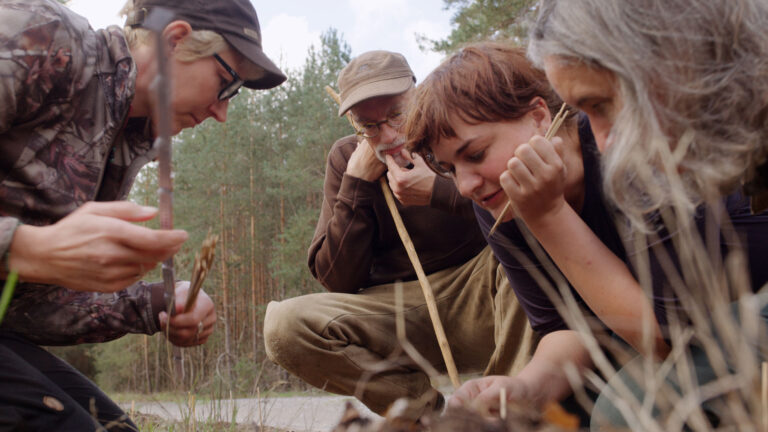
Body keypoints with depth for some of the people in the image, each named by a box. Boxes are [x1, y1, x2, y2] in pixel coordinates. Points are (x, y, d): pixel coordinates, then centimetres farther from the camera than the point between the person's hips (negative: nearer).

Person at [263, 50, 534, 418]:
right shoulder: (346, 158, 4)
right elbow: (338, 281, -1)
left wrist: (439, 192, -21)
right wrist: (356, 184, -10)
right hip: (399, 315, 2)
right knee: (284, 324, -22)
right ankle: (435, 410, -16)